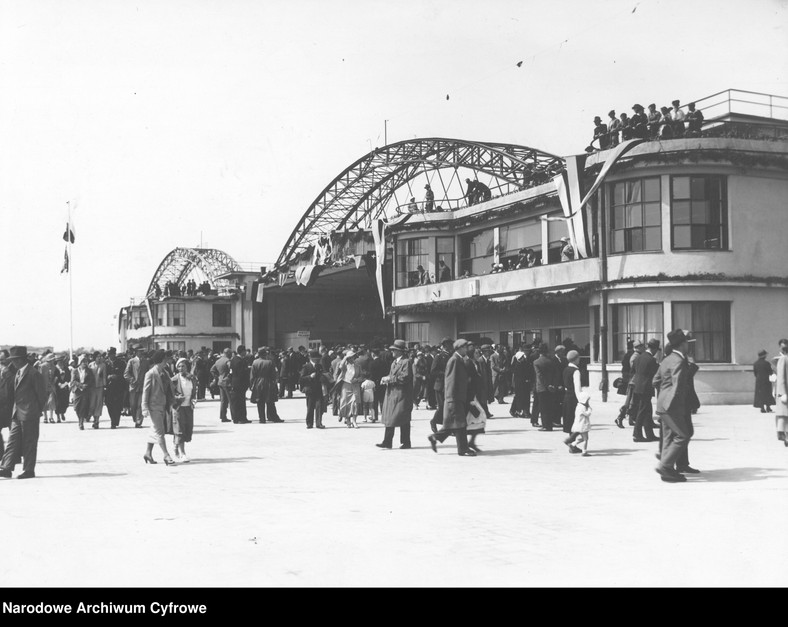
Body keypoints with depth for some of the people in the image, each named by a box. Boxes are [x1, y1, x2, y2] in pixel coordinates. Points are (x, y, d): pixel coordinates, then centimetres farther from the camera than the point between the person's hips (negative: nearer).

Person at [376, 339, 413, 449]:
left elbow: (405, 378, -19)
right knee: (389, 419, 4)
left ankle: (406, 442, 7)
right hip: (391, 394, 8)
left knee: (403, 420, -1)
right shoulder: (394, 363, 18)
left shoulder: (406, 362, -10)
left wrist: (390, 378, -16)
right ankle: (387, 442, 4)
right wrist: (386, 379, 0)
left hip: (402, 395, -8)